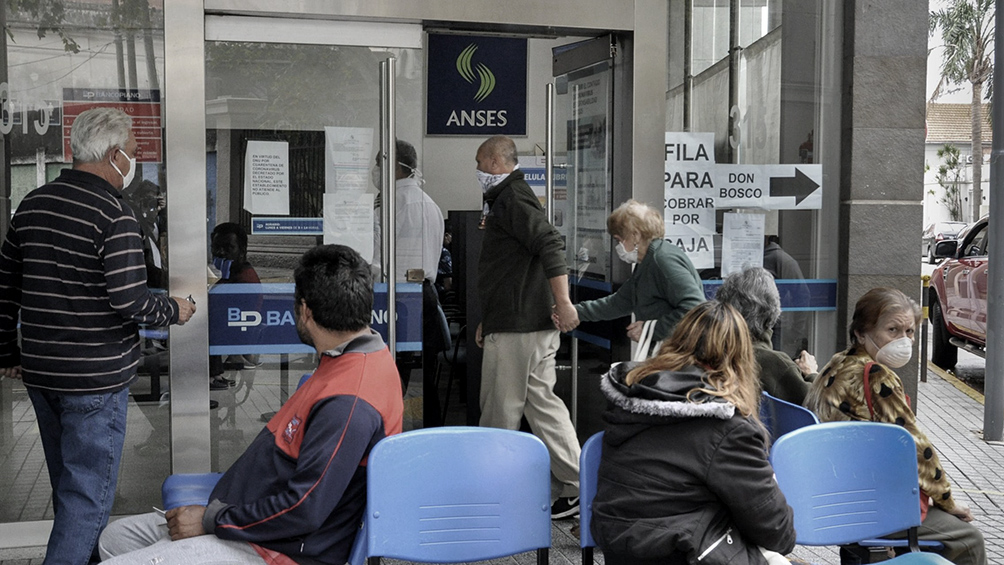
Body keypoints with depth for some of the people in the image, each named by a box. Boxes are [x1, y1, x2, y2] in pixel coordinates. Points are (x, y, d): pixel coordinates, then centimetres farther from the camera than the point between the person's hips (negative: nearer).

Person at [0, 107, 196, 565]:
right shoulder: (114, 214, -17)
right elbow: (128, 301, -23)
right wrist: (173, 311, -4)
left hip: (40, 372, 8)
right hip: (95, 378, -8)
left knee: (67, 484, 22)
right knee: (87, 495, 0)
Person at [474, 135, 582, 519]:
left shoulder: (513, 199, -11)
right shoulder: (508, 199, 23)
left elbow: (551, 246, -25)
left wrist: (563, 304, -29)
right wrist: (488, 321, 29)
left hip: (516, 329, -10)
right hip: (533, 326, 10)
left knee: (500, 412, -1)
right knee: (542, 403, 10)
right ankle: (576, 487, 12)